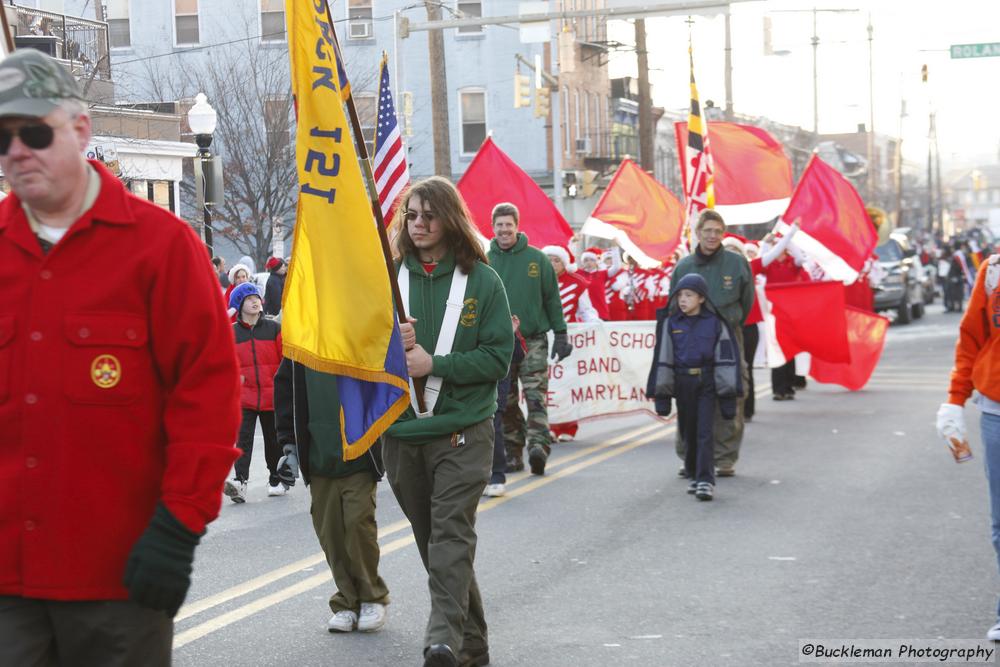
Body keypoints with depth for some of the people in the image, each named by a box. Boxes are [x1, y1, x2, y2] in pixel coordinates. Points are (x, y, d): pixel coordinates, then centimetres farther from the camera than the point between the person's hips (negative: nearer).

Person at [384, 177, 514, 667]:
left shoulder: (482, 280, 0)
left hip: (464, 429, -4)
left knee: (452, 534, -16)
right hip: (401, 431, 4)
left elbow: (498, 356, -5)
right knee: (431, 541, 9)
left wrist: (434, 364, -15)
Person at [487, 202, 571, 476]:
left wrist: (560, 333, 4)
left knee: (536, 396, -13)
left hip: (533, 340, -2)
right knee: (506, 403, 6)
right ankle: (513, 452, 13)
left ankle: (538, 444, -21)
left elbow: (552, 298, 6)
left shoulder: (537, 259, 2)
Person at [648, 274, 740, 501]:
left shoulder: (715, 322, -3)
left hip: (707, 382, -2)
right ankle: (694, 475, 22)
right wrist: (660, 392, 2)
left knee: (705, 432, -9)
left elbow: (727, 357, -1)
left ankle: (706, 481, -10)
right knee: (688, 432, 9)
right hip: (682, 383, 3)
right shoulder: (670, 323, 3)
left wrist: (729, 392, -4)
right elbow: (662, 358, 4)